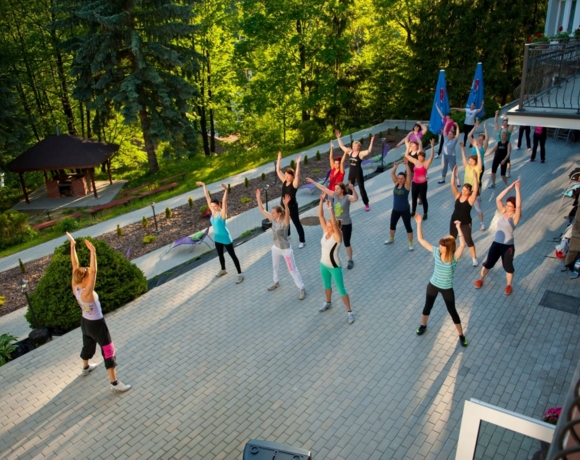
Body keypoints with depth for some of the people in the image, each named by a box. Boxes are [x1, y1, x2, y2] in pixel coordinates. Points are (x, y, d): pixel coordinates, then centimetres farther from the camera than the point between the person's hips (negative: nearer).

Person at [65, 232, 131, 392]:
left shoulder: (75, 288, -12)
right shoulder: (87, 293, -33)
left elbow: (75, 265, -10)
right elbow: (94, 271, -46)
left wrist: (72, 246, -8)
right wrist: (93, 252, -53)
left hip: (85, 322, 8)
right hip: (97, 325, -8)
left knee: (88, 345, 33)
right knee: (108, 351, 1)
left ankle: (86, 367, 59)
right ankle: (114, 383, 7)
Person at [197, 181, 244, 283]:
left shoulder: (222, 213, -20)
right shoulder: (213, 211, -4)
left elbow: (224, 201, -36)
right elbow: (207, 197, -1)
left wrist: (226, 190, -49)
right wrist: (204, 186, 2)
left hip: (225, 238, -7)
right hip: (217, 238, 7)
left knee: (232, 256, 2)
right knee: (220, 255, 24)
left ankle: (240, 274, 9)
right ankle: (223, 270, 46)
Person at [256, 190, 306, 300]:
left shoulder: (285, 222, -26)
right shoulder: (273, 219, -8)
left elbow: (287, 214, -49)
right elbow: (262, 210, -4)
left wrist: (286, 205, -66)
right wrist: (258, 198, -10)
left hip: (286, 250, -7)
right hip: (276, 248, 7)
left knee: (292, 270, 1)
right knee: (275, 266, 27)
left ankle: (302, 289, 14)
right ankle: (276, 282, 52)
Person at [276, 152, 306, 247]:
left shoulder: (294, 183, -17)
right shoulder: (284, 181, -1)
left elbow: (297, 174, -35)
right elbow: (278, 171, -1)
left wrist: (298, 163, -38)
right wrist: (279, 159, -6)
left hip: (292, 206, -7)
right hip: (283, 205, 7)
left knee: (297, 223, 3)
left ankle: (302, 241, 13)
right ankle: (286, 234, 50)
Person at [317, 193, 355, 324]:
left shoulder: (337, 235, -23)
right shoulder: (325, 231, -8)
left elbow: (334, 222, -41)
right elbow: (320, 216, -13)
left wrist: (330, 208, -45)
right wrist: (321, 201, -22)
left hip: (335, 266, -6)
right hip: (323, 264, 6)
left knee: (341, 289, 5)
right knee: (326, 285, 26)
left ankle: (349, 311, 19)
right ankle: (328, 302, 51)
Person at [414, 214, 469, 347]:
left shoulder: (454, 256, -21)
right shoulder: (436, 251, -12)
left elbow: (462, 244, -40)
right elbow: (421, 239, -12)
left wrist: (458, 228, -46)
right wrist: (419, 223, -19)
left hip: (447, 289, -3)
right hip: (433, 285, 3)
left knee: (452, 311, 10)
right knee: (427, 307, 21)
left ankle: (461, 336, 30)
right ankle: (423, 325, 48)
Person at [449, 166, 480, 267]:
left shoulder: (470, 199, -14)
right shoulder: (457, 196, -4)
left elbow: (476, 189, -29)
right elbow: (452, 184, -12)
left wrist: (474, 176, -35)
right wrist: (453, 173, -22)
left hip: (465, 223, -4)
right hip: (454, 221, 4)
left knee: (468, 240, 2)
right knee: (452, 238, 18)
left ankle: (474, 258, 14)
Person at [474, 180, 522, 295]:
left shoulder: (515, 217, -12)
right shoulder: (503, 212, 0)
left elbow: (519, 205, -29)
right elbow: (498, 199, -9)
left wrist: (517, 188, -27)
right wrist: (510, 187, -13)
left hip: (508, 246, -4)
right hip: (496, 243, 4)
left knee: (508, 266, 13)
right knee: (488, 263, 15)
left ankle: (508, 285, 35)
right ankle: (481, 280, 37)